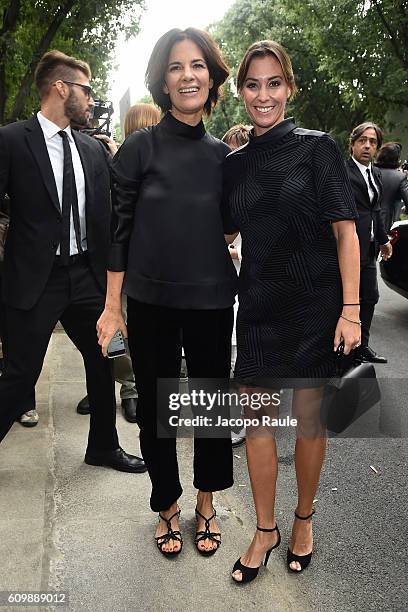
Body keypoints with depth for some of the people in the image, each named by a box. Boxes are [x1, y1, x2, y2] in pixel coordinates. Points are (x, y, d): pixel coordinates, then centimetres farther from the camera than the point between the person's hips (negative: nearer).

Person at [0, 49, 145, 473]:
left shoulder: (93, 150, 9)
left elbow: (104, 214, 12)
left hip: (86, 275, 6)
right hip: (35, 279, -6)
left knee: (103, 363, 15)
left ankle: (103, 447, 34)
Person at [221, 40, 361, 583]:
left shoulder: (316, 147, -3)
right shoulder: (234, 163, 9)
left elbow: (345, 231, -7)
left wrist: (350, 309, -13)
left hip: (313, 304, -3)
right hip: (258, 304, 4)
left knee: (309, 420, 7)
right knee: (257, 418, 7)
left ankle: (303, 519, 32)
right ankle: (265, 530, 26)